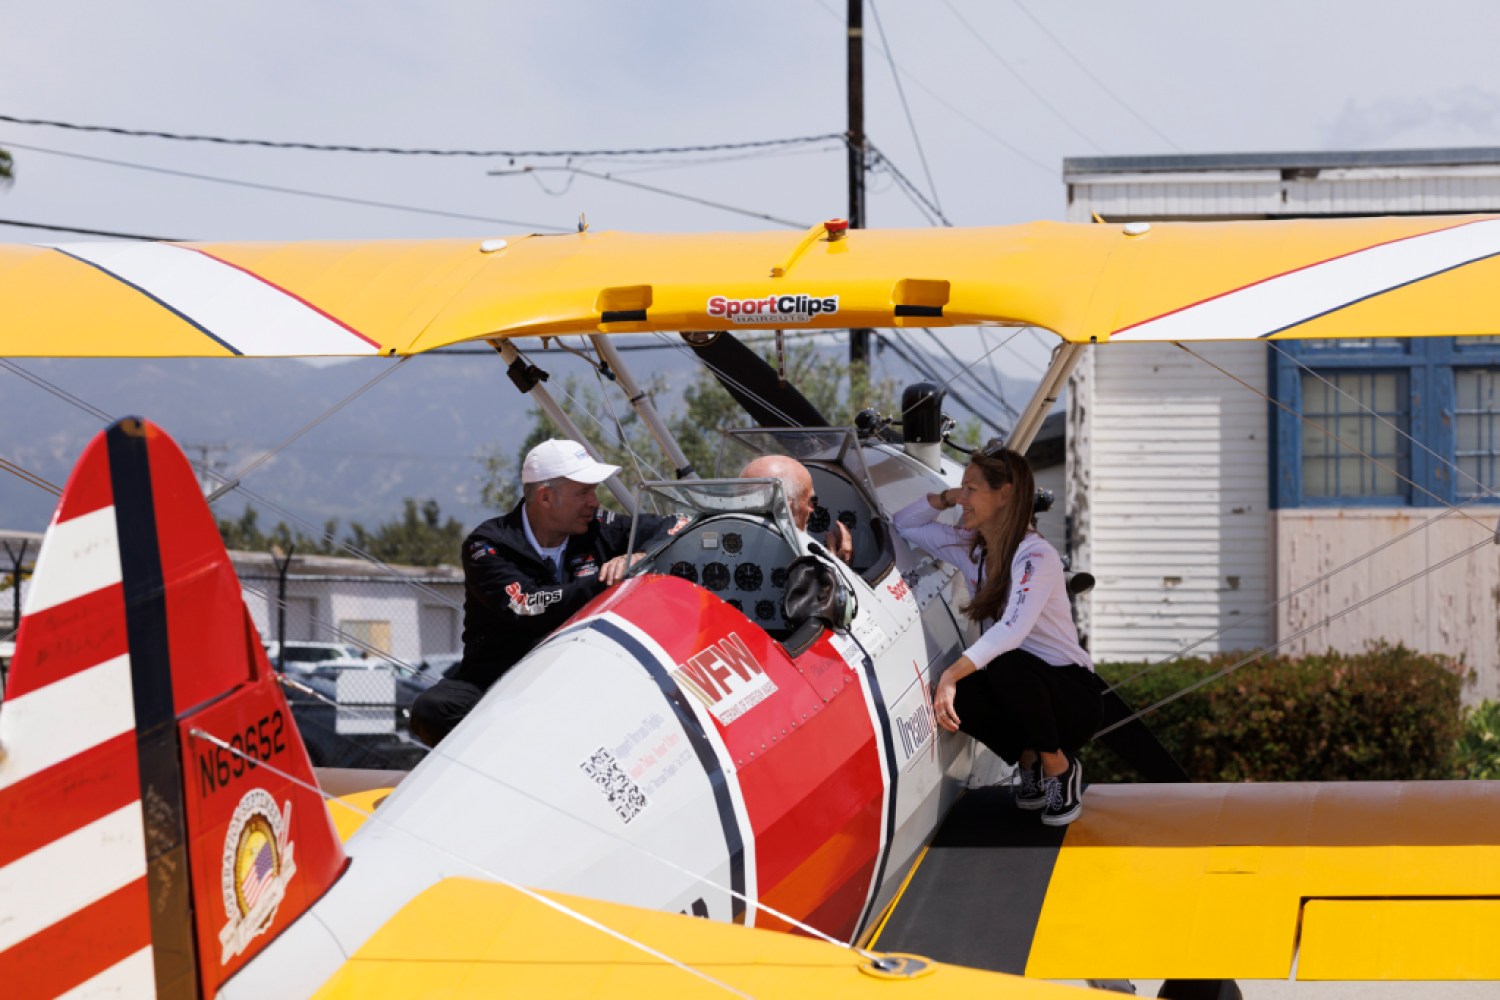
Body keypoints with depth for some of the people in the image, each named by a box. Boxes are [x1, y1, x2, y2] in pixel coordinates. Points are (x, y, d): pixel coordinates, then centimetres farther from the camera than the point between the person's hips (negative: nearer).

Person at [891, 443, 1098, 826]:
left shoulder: (1036, 556, -20)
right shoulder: (969, 547, 5)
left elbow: (1013, 629, -35)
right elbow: (902, 525, 17)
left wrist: (952, 674, -46)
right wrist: (946, 498, -1)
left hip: (1070, 694, -6)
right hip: (1019, 692, 6)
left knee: (1007, 666, -37)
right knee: (954, 695, -25)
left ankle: (1059, 766, -13)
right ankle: (1028, 760, 1)